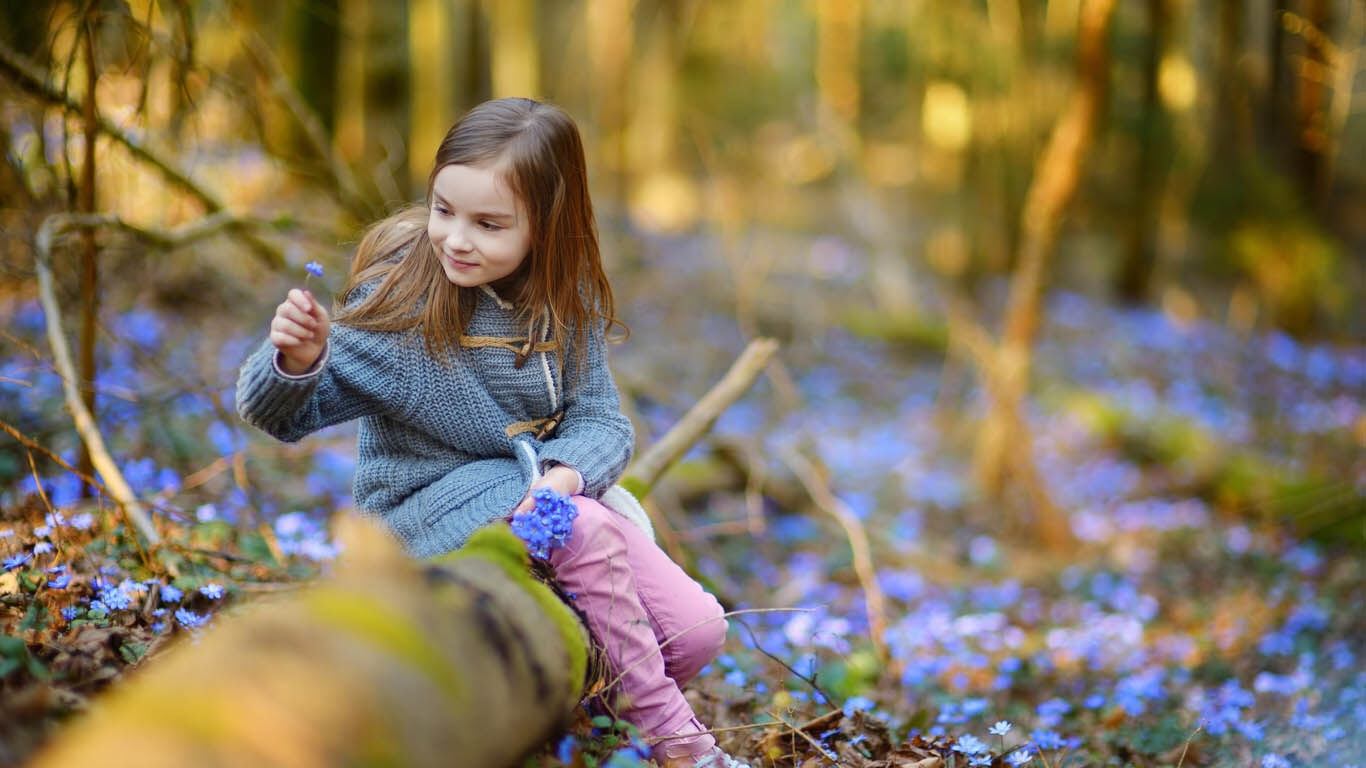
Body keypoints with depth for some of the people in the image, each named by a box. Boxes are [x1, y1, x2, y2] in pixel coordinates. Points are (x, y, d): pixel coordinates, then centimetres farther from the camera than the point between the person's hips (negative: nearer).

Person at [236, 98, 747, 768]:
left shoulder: (566, 300, -5)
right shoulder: (400, 296, -18)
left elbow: (601, 421, -5)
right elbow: (278, 413, -17)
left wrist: (564, 474, -28)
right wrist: (295, 361, -41)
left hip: (545, 484, 5)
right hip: (430, 498, -5)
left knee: (696, 631, -9)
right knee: (589, 530, -31)